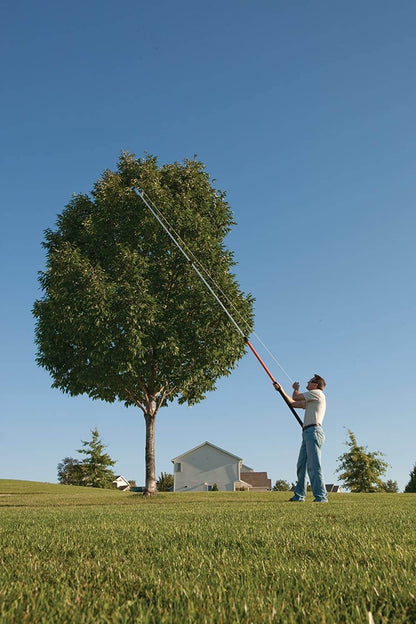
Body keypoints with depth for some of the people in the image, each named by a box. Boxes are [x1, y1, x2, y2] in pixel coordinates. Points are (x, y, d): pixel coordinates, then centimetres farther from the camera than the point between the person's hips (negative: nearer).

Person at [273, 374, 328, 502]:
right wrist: (281, 390, 30)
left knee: (313, 465, -13)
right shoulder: (310, 401, 27)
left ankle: (321, 496, -13)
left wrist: (295, 388, 21)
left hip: (314, 431, -10)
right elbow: (293, 403, 30)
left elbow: (296, 397, -1)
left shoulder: (317, 393, 0)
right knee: (301, 465, 7)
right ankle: (299, 496, 11)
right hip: (307, 433, 10)